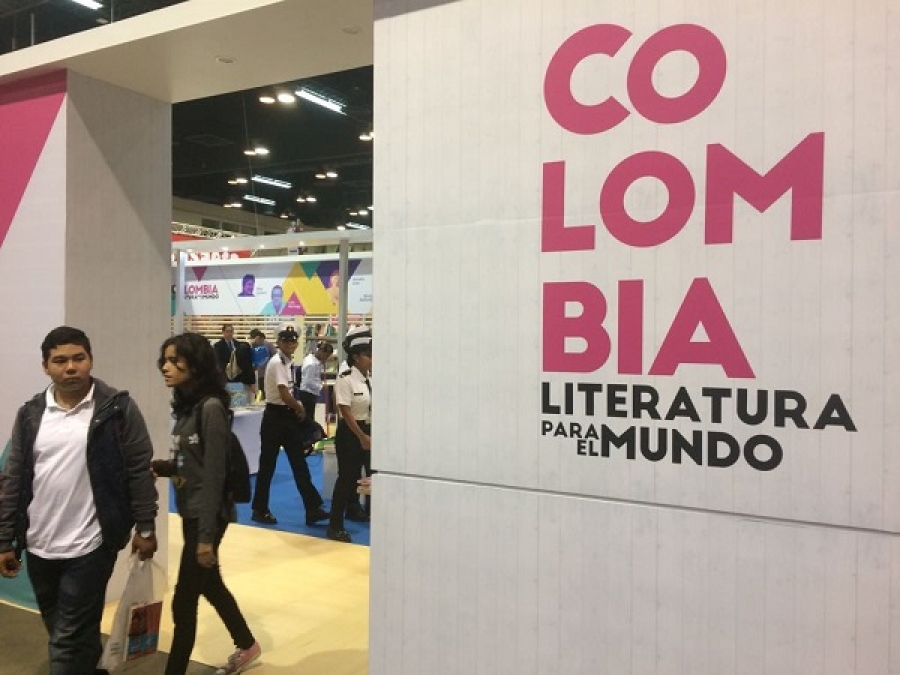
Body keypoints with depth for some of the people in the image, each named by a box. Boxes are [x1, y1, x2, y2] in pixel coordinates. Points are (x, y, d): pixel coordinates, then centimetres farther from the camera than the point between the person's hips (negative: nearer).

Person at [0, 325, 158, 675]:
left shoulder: (117, 408, -8)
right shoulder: (30, 414, 3)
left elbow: (139, 470, -7)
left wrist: (145, 527, -7)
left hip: (89, 546, -5)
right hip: (39, 547, 5)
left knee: (69, 639, 1)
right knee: (63, 633, 21)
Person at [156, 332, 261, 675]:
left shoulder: (211, 407, -18)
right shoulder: (185, 404, 6)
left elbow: (214, 475, -20)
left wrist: (207, 534, -20)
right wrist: (159, 467, -7)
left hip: (206, 516, -9)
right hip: (190, 513, 9)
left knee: (184, 601, 0)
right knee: (210, 585, 22)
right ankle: (247, 645, 42)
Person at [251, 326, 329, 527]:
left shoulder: (286, 362, 11)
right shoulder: (277, 363, -17)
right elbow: (285, 395, -24)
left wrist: (296, 409, 1)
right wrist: (300, 408, -8)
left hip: (287, 416, 9)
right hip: (275, 417, -9)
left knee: (299, 464, 5)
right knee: (267, 465, 5)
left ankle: (312, 509, 6)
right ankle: (260, 510, 19)